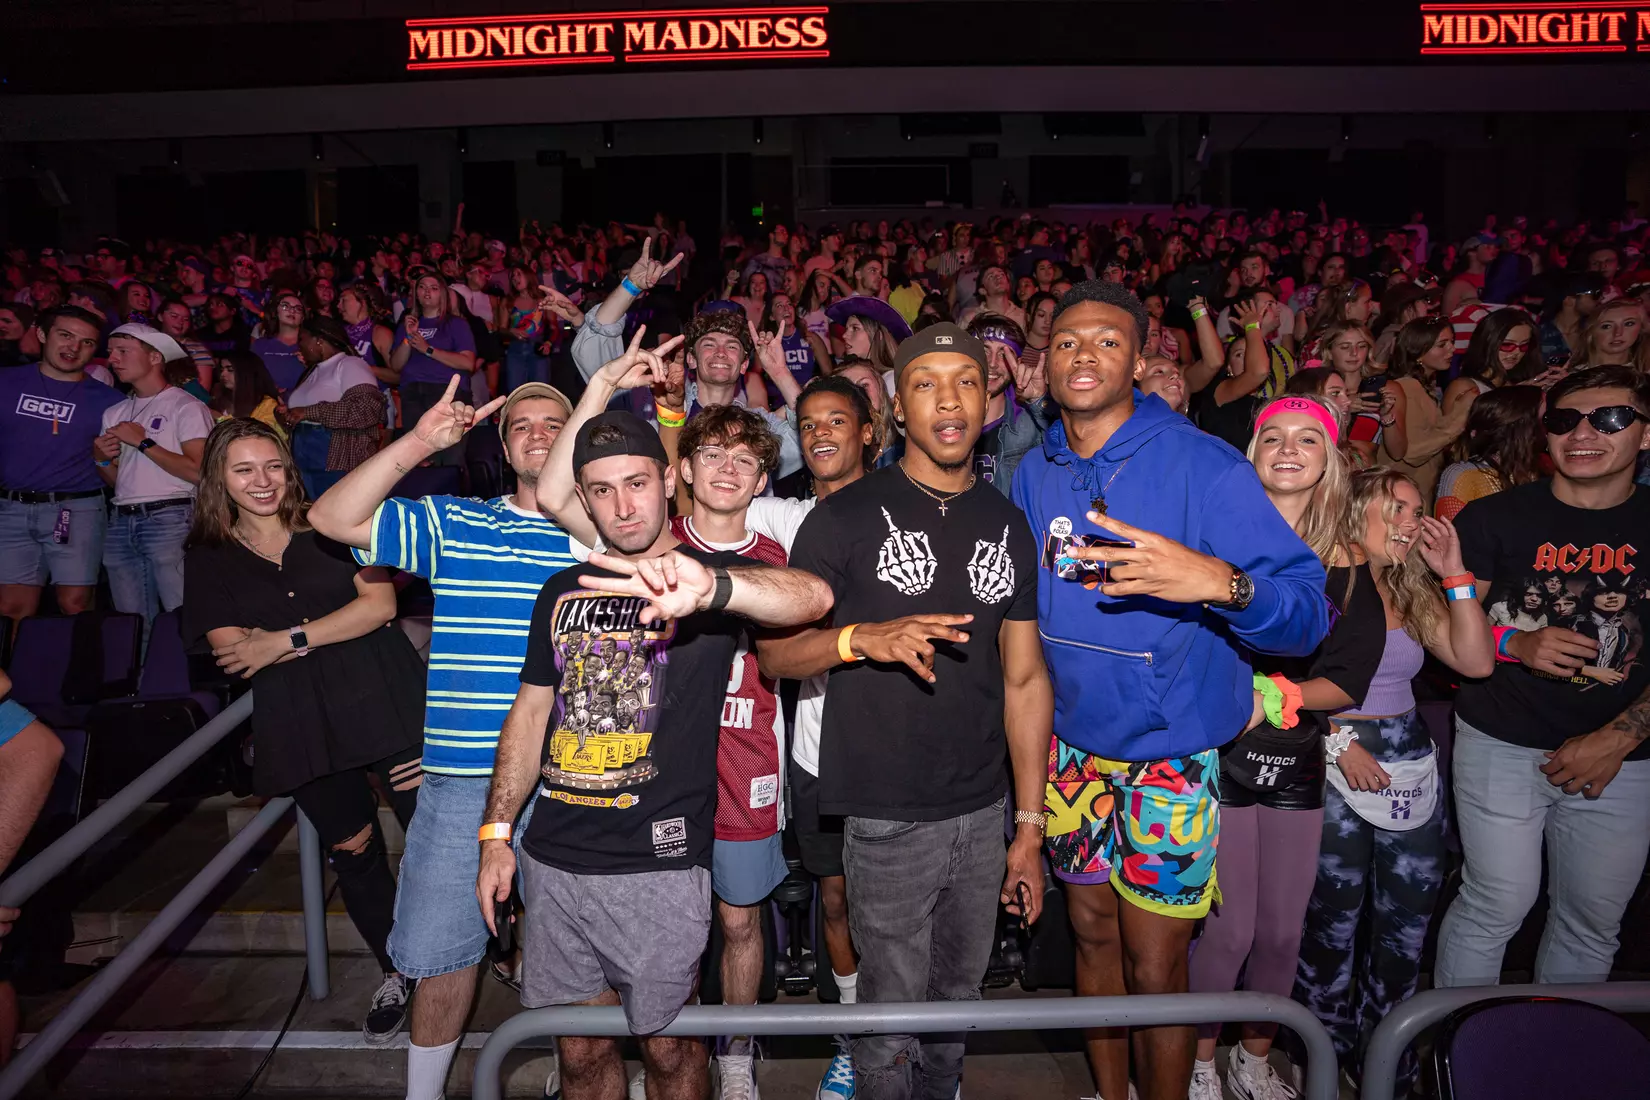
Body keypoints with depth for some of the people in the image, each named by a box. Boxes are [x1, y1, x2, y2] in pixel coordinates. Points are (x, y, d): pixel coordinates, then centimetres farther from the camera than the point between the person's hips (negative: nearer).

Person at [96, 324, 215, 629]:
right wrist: (102, 459, 3)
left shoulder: (186, 407, -2)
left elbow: (197, 472, -14)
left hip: (170, 519, -7)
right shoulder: (114, 413, 19)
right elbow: (117, 480, 23)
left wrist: (143, 442, -9)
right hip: (121, 522, 7)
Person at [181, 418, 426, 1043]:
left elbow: (380, 602, -7)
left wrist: (286, 639, -12)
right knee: (352, 850, 12)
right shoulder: (208, 561, 8)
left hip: (386, 704, -2)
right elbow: (231, 654, -3)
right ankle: (397, 974, 32)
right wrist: (337, 629, -9)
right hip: (301, 728, 2)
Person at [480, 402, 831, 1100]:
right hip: (553, 860, 4)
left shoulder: (712, 576, -6)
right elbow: (531, 714, 15)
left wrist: (709, 587, -47)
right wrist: (496, 833, 9)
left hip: (658, 865, -4)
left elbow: (813, 597, -27)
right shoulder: (563, 590, 9)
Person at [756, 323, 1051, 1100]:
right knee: (892, 1012, 7)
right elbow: (775, 650, -7)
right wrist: (861, 637, -27)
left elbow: (1024, 679, 7)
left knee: (957, 1000, 18)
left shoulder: (1007, 523, 6)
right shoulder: (848, 516, -7)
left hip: (984, 811, 4)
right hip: (888, 816, -4)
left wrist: (1030, 826, 6)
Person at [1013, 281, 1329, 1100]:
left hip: (1168, 753, -5)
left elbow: (1307, 611, -22)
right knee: (1093, 930, 19)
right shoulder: (1034, 474, 0)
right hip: (1070, 743, 5)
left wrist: (1220, 582, -42)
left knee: (1153, 965, 5)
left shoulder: (1203, 465, -17)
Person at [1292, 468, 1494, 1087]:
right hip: (1336, 766, -6)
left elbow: (1475, 661, 1)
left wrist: (1454, 573, -2)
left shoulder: (1412, 592, 12)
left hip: (1411, 765, 6)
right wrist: (1338, 741, -15)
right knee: (1334, 919, 2)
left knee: (1407, 921, 10)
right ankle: (1326, 1054, 24)